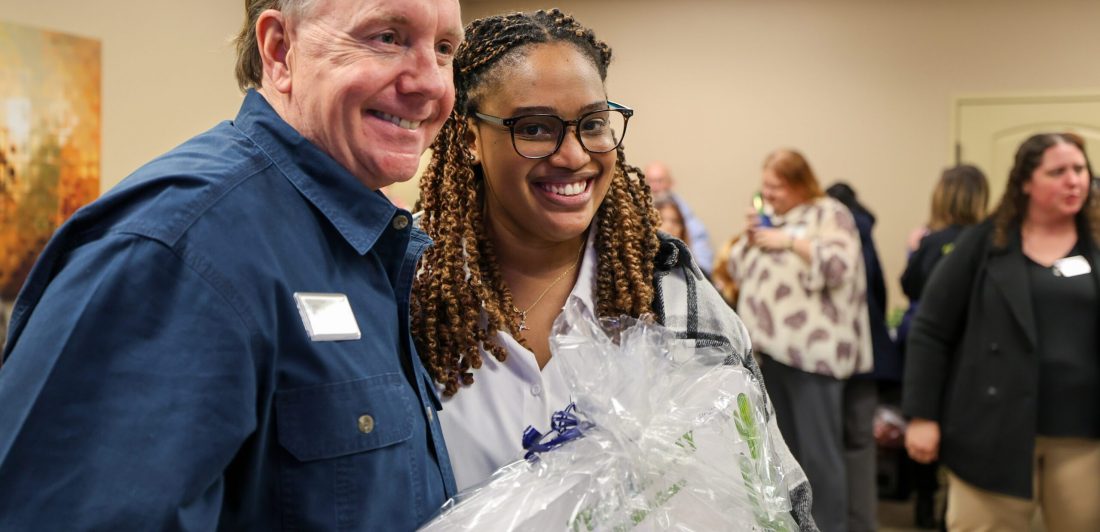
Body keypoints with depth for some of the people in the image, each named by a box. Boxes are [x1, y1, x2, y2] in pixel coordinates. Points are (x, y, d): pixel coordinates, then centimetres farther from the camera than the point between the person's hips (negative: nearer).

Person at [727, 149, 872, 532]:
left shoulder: (829, 213, -4)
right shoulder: (770, 218, 18)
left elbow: (839, 264, -19)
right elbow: (739, 270, 19)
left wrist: (789, 240, -15)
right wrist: (751, 238, 2)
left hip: (812, 350, -8)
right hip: (772, 346, 8)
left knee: (819, 452, -6)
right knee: (785, 450, 15)